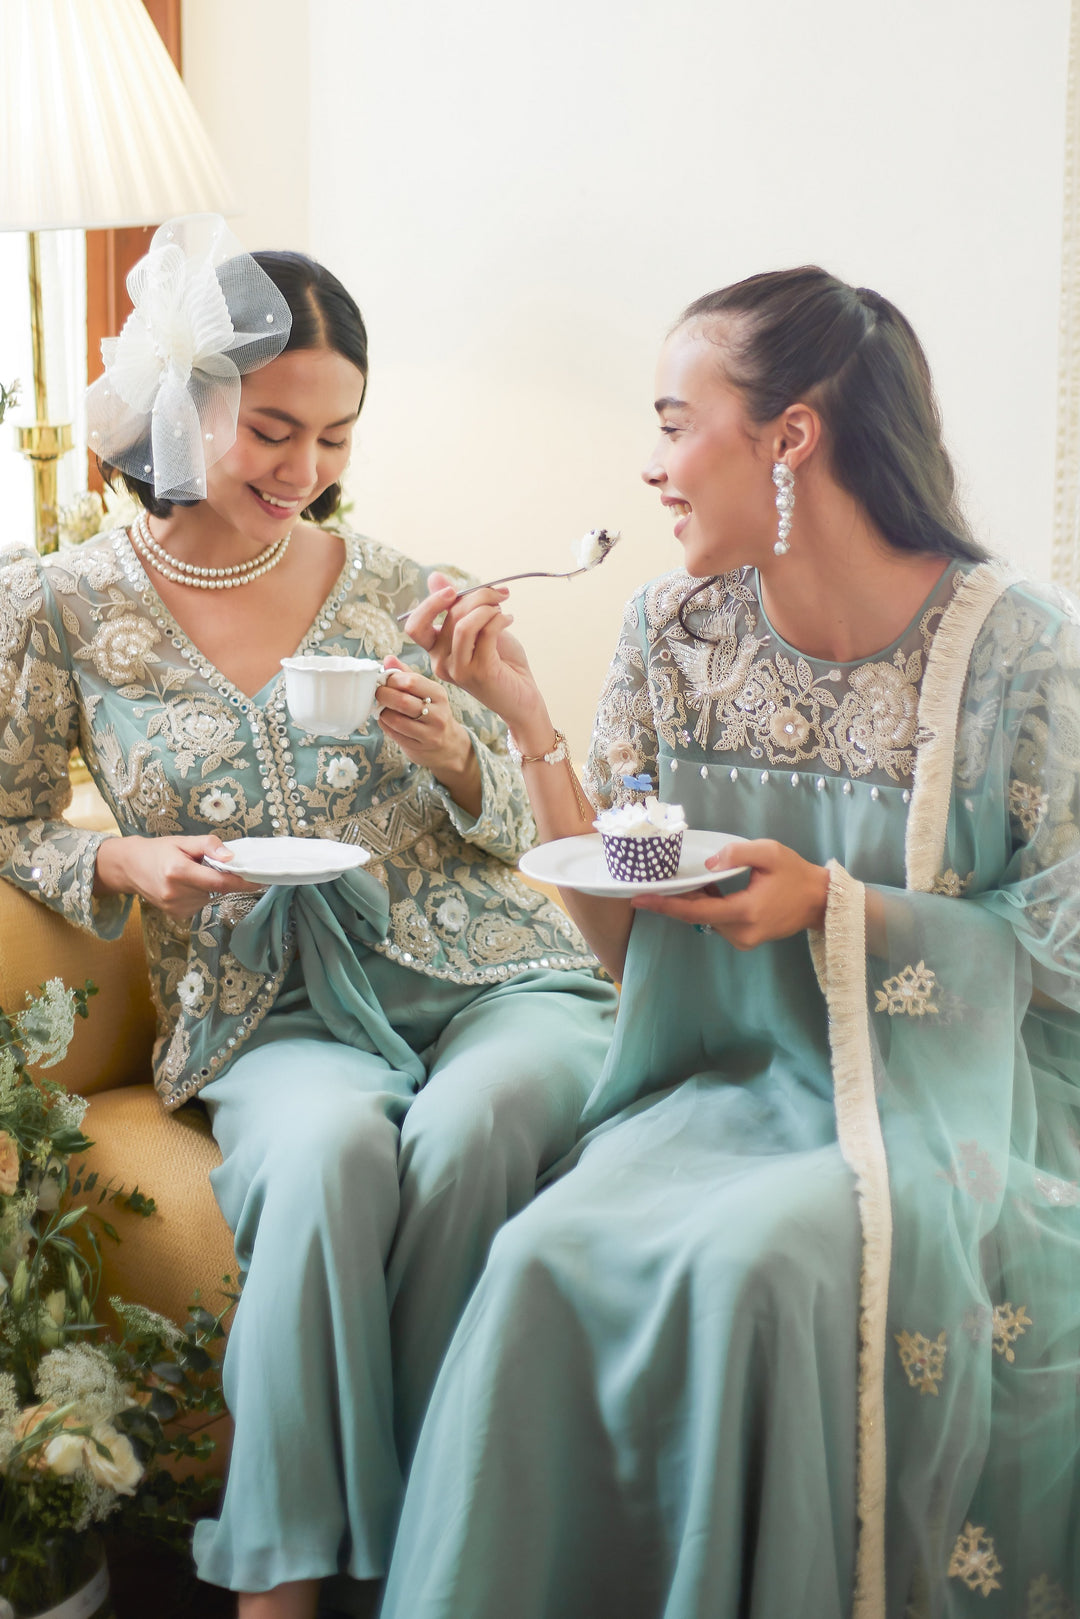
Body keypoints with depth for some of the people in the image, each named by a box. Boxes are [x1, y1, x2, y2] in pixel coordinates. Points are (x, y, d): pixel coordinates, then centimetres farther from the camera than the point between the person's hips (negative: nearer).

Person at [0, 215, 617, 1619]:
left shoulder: (391, 588, 7)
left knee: (462, 1132, -34)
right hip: (268, 1015, -1)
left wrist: (450, 751, -10)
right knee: (334, 1148, -36)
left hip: (484, 973, 1)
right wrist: (127, 862, -9)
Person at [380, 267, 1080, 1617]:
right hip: (722, 1086, 4)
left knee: (753, 1258, -32)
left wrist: (834, 903, -17)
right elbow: (623, 939, 4)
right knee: (548, 1252, -26)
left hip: (942, 1107, -3)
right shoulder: (673, 631, 2)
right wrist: (525, 722, -6)